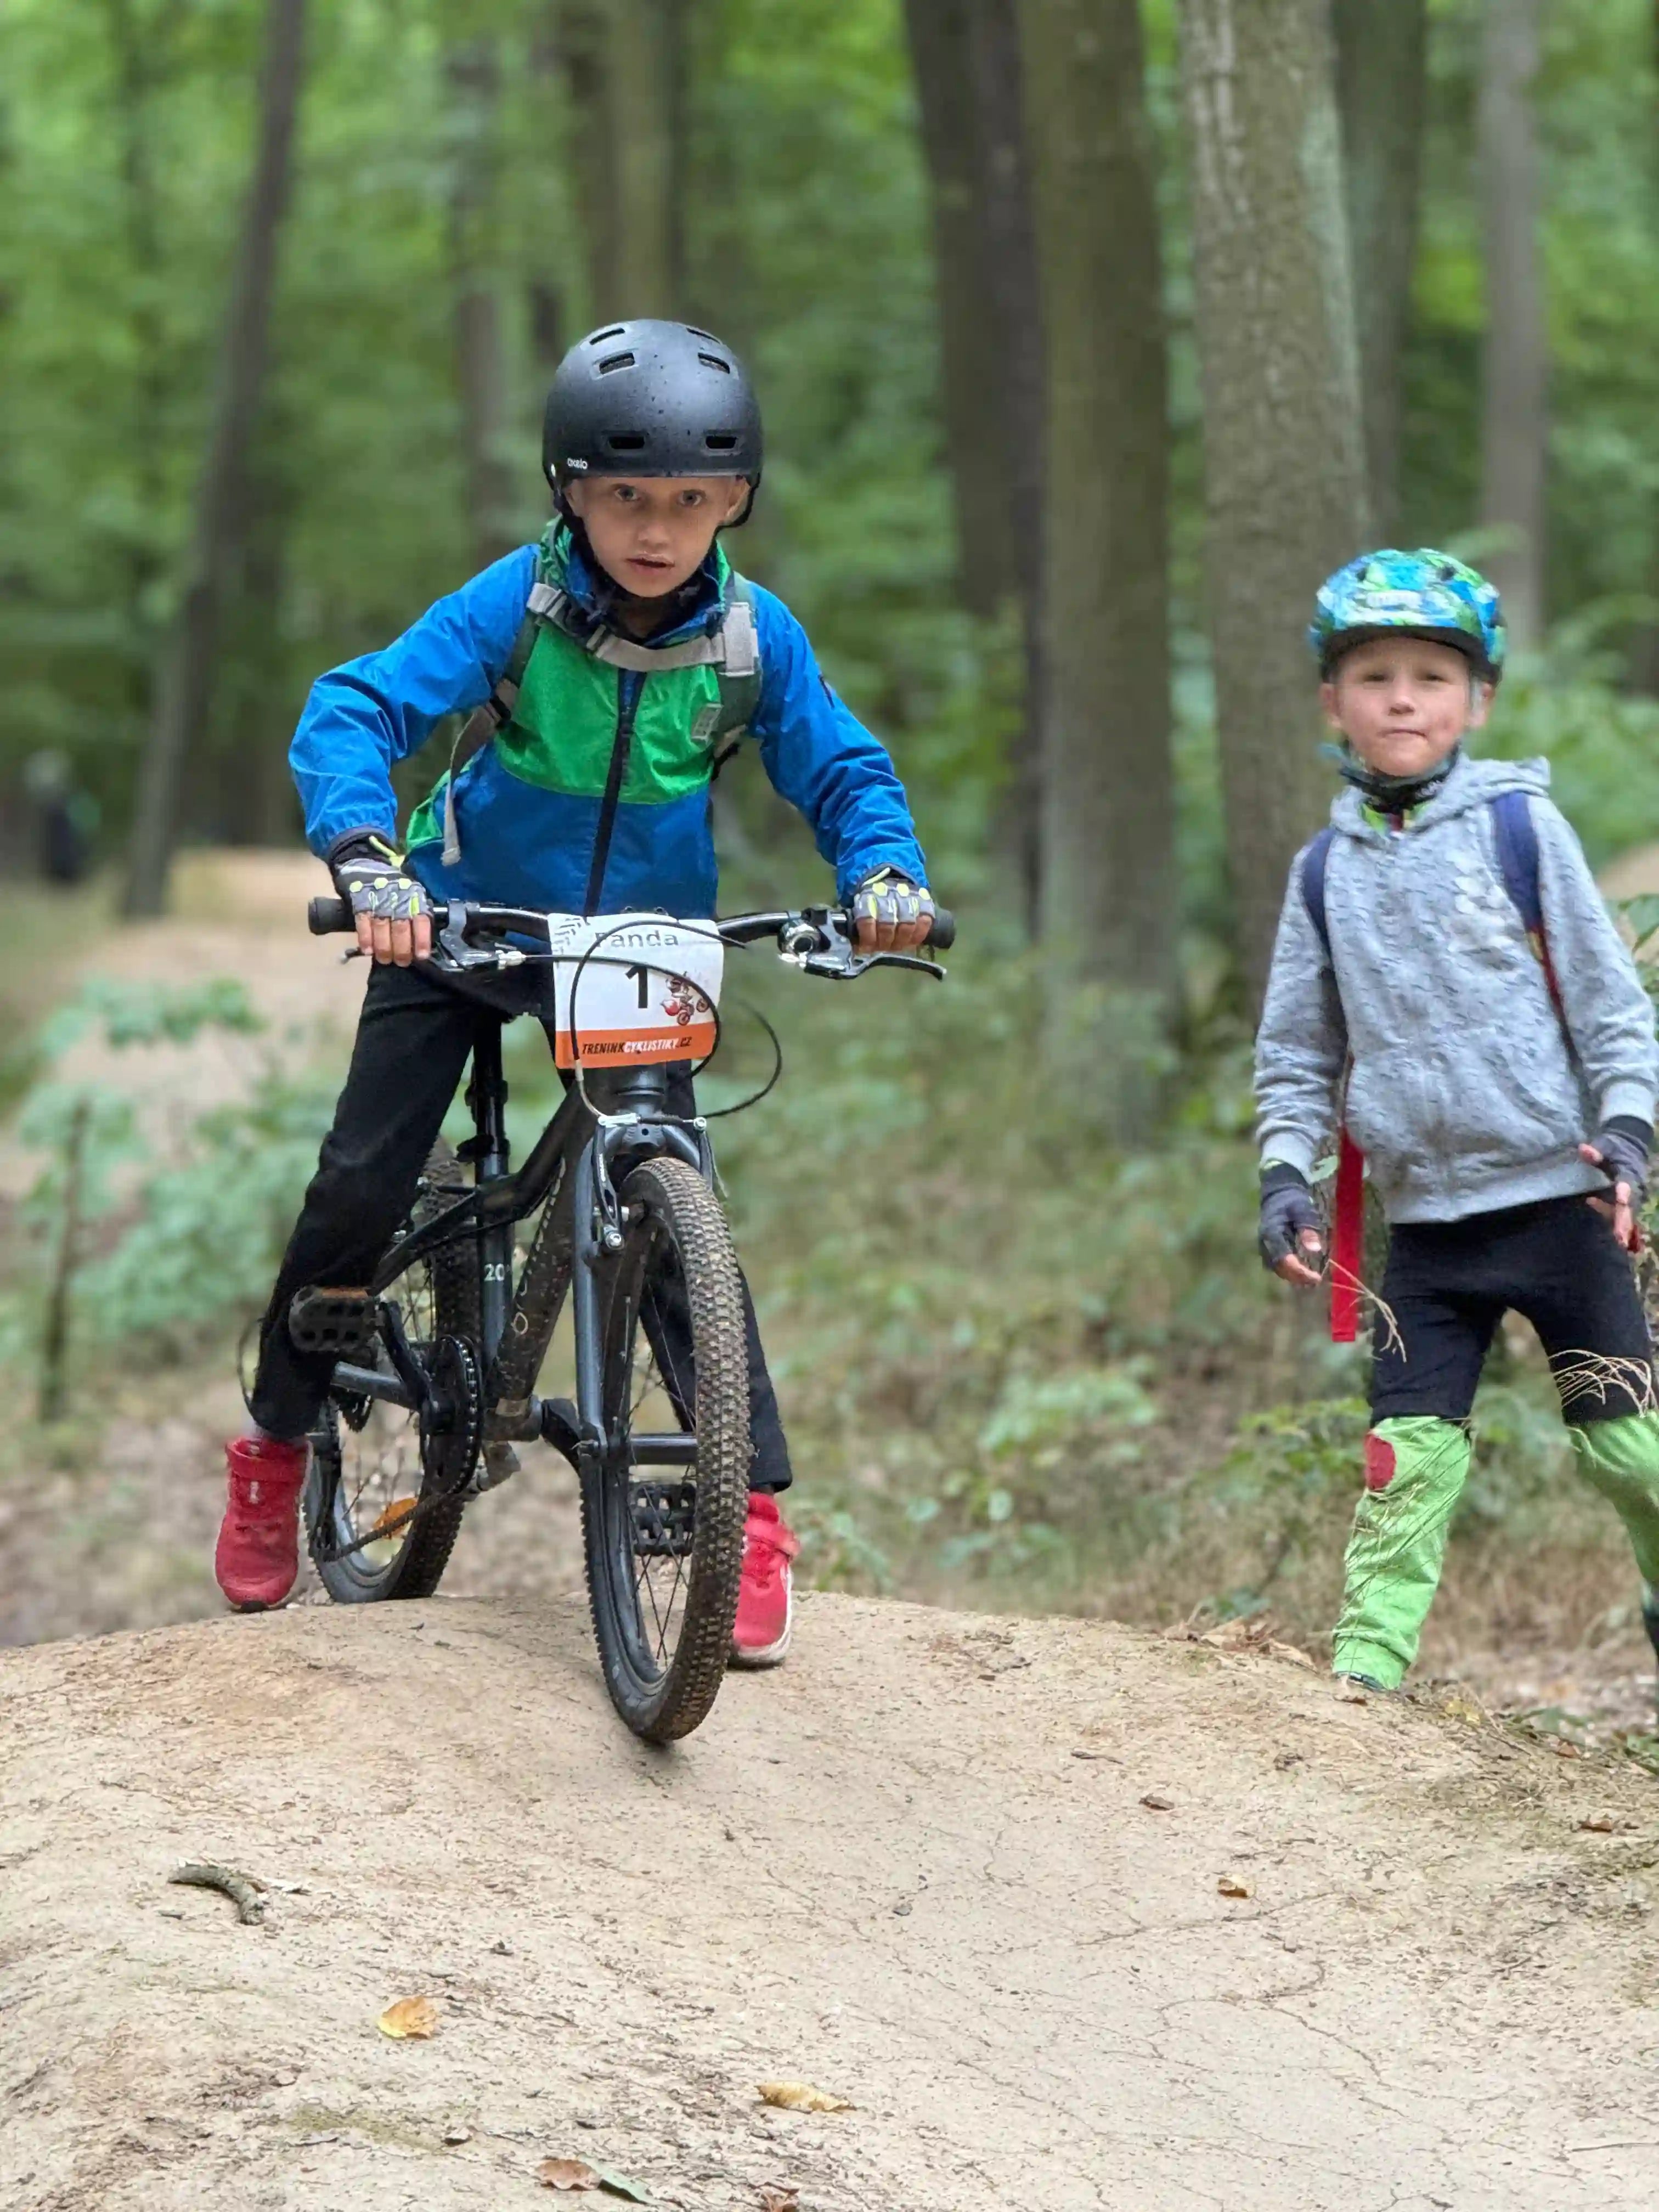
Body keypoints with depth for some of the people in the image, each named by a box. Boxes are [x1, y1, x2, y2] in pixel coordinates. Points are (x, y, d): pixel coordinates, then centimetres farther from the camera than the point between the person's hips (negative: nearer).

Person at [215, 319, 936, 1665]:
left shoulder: (756, 637, -15)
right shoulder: (518, 605, -22)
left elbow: (843, 771, -5)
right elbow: (355, 710, -28)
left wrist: (884, 870, -27)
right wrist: (365, 856, -46)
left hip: (643, 948, 1)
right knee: (362, 1190, -5)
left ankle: (756, 1511, -5)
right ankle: (275, 1448, 18)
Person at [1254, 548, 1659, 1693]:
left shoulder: (1519, 826, -3)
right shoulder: (1328, 869, 7)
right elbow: (1298, 1046, 14)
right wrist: (1286, 1171, 2)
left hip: (1557, 1199, -2)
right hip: (1425, 1220, 3)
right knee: (1408, 1460, -2)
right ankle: (1364, 1669, 1)